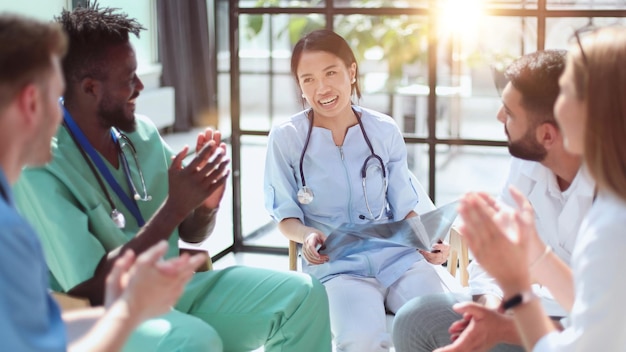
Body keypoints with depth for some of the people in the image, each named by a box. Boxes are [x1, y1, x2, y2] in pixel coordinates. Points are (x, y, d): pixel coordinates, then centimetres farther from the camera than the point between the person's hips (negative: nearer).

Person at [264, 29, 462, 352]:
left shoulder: (385, 131, 6)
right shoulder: (286, 138, -2)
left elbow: (403, 208, 11)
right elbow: (286, 216, 3)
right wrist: (306, 235, -20)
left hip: (395, 254, 3)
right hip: (335, 264, -3)